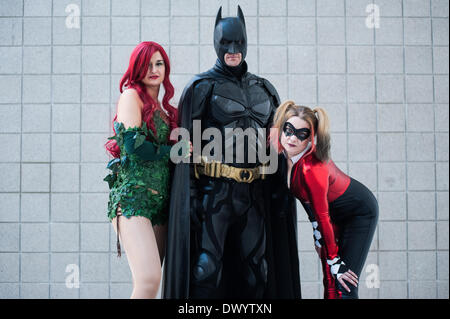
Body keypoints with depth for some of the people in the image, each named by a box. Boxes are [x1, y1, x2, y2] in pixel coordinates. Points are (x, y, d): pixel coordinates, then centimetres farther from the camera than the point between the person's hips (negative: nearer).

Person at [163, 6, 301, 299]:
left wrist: (281, 192, 6)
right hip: (214, 190, -4)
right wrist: (191, 197, -14)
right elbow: (187, 145, -6)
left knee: (256, 269, 7)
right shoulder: (201, 87, -1)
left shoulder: (264, 89, 13)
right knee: (206, 267, -5)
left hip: (253, 193, 5)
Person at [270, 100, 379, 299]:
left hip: (360, 213, -7)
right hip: (337, 214, 7)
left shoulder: (312, 168, -35)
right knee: (330, 283, 5)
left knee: (344, 286, -14)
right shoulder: (286, 154, -13)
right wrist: (318, 235, 3)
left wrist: (335, 261, -17)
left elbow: (322, 217, -26)